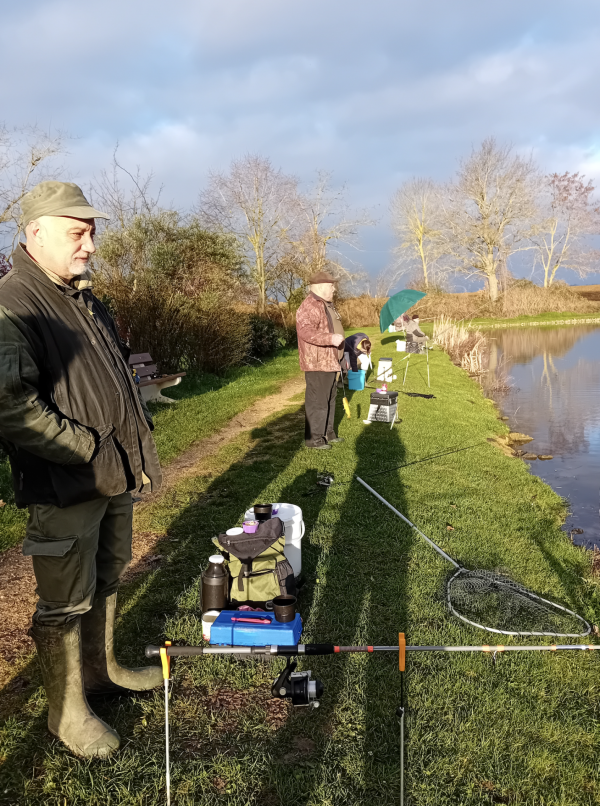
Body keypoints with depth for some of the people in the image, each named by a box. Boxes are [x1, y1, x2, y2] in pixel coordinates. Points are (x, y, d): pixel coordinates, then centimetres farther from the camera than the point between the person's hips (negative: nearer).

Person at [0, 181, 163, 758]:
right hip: (65, 489, -9)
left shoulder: (86, 298, 12)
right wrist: (93, 452, -22)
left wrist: (137, 449, 12)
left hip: (115, 477, 9)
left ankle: (101, 669, 42)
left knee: (106, 582, 22)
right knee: (65, 604, 6)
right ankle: (67, 711, 24)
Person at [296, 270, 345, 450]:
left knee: (330, 399, 17)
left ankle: (327, 432, 27)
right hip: (317, 363, -10)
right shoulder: (309, 306, -18)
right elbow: (306, 331, -32)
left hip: (330, 362, 11)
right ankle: (313, 438, 1)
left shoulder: (327, 305, 16)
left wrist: (340, 358, 30)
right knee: (317, 401, -6)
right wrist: (330, 338, -43)